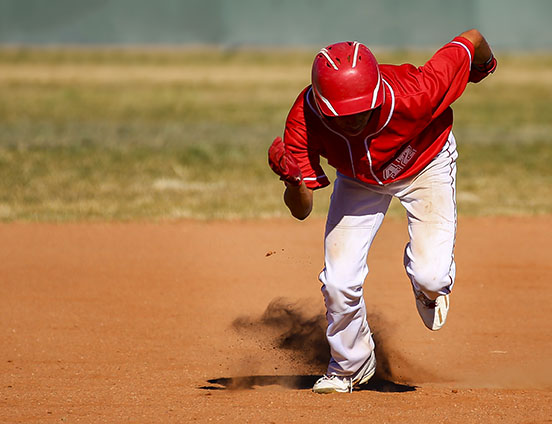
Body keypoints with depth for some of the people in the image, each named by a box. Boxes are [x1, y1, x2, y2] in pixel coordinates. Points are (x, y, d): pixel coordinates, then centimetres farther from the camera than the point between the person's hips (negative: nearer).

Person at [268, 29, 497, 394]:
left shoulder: (413, 96, -44)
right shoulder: (304, 121, -35)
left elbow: (472, 40, -27)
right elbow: (302, 210, -28)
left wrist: (484, 64, -3)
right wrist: (292, 179, -51)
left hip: (425, 163, -2)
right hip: (358, 180, 2)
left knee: (431, 275, -18)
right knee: (339, 281, -6)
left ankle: (430, 285, 24)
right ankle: (351, 365, 26)